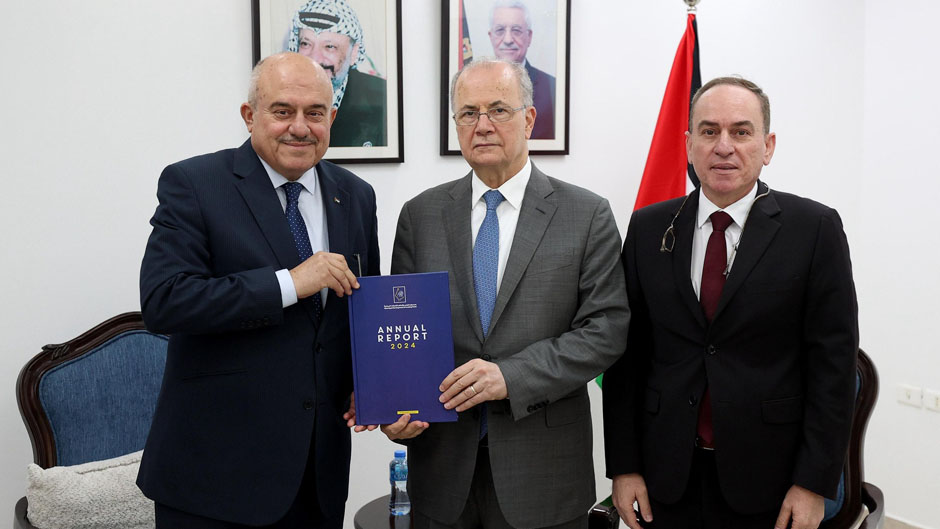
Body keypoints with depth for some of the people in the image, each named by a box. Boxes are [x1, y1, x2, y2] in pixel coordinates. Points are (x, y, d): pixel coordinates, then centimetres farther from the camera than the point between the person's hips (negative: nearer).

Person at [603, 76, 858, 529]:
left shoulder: (814, 228, -5)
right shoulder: (648, 228, 1)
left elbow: (833, 361, -6)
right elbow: (626, 353, 1)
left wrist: (814, 482, -8)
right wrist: (623, 465, -1)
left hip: (767, 478, -2)